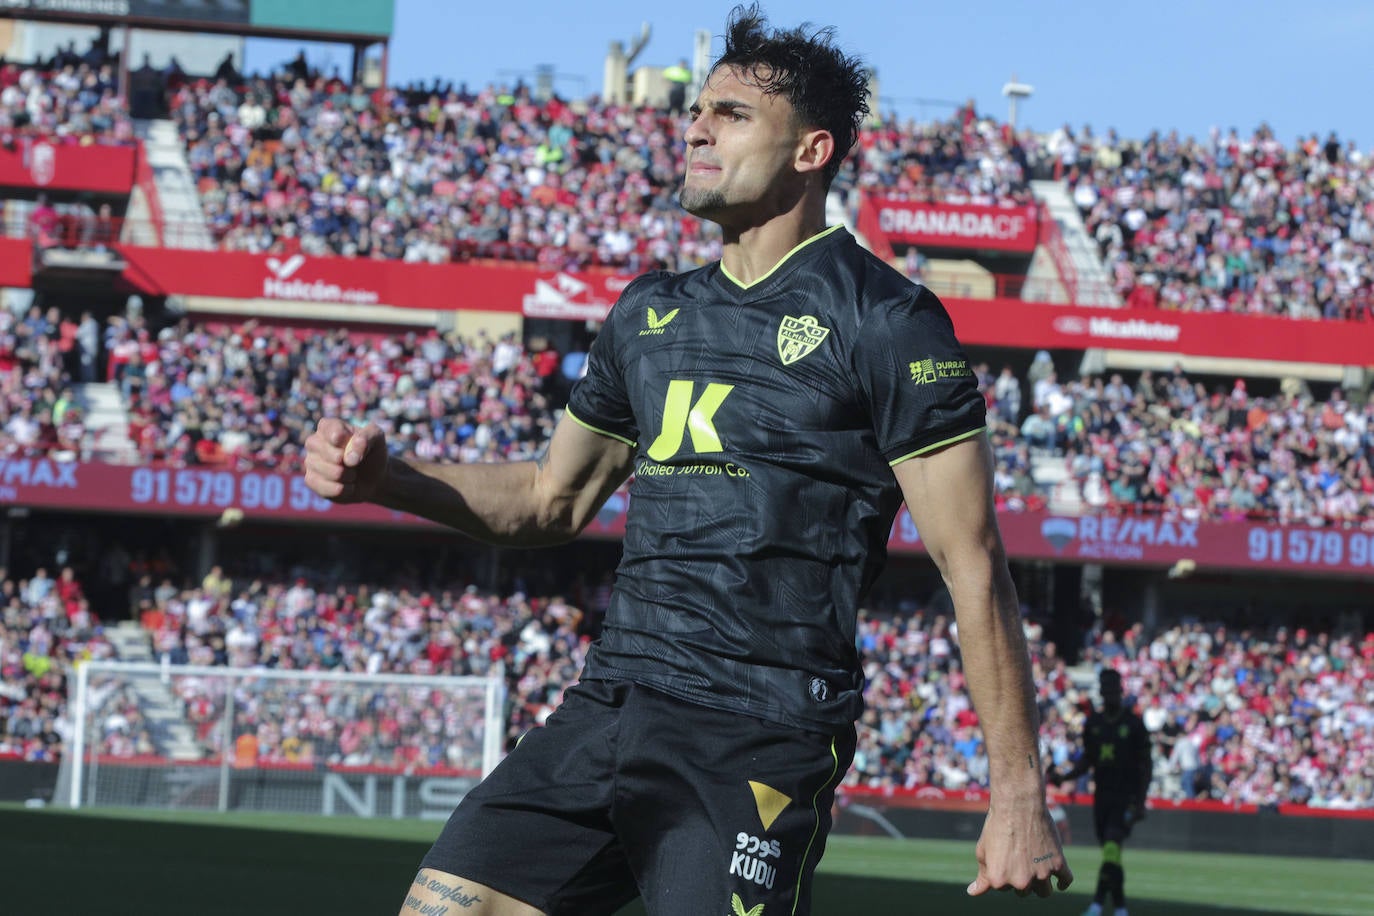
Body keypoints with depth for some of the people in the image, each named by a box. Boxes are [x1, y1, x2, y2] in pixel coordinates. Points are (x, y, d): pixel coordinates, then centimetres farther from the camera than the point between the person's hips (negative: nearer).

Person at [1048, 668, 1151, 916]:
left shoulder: (1134, 724, -3)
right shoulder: (1092, 723, 11)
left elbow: (1145, 765, -2)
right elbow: (1087, 760, 18)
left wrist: (1140, 801, -10)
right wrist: (1065, 777, -1)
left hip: (1126, 796, -5)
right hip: (1101, 795, 5)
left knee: (1112, 846, -22)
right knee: (1109, 851, 8)